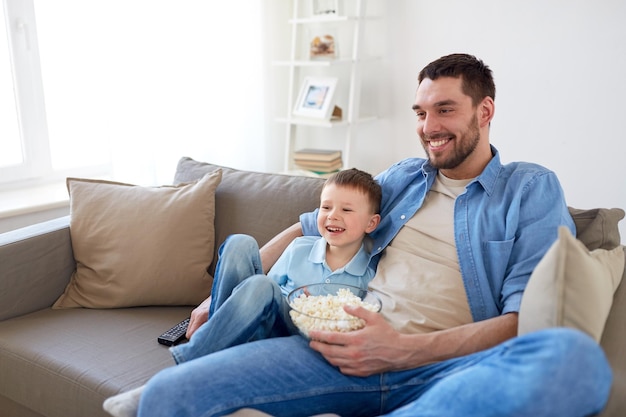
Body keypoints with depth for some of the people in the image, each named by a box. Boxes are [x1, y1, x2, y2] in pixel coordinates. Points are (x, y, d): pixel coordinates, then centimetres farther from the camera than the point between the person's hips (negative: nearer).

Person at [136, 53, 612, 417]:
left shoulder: (533, 189, 9)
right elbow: (309, 228, 25)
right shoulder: (403, 177, 22)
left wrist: (406, 349, -15)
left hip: (445, 368, -1)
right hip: (348, 354, 2)